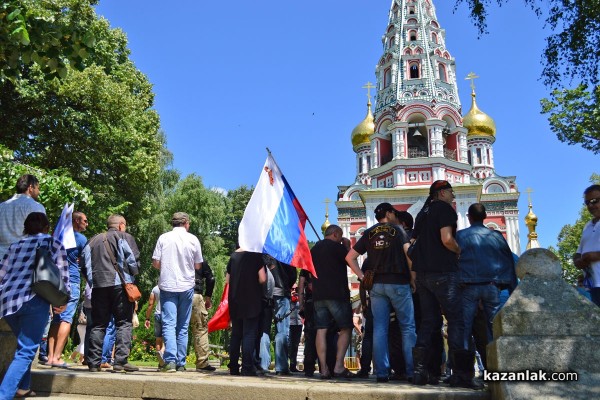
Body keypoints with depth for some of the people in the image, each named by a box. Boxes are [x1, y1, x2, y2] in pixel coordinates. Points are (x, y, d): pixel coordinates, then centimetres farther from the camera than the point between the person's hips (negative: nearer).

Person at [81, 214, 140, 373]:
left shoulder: (93, 240, 18)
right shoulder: (125, 237, 3)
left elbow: (84, 263, 13)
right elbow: (133, 260, -7)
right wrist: (132, 274, 11)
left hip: (98, 286, 5)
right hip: (120, 285, -4)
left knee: (98, 325, 10)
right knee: (124, 323, -1)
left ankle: (94, 362, 10)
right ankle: (120, 361, -7)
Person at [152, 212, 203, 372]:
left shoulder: (163, 238, -1)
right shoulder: (193, 239, 0)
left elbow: (155, 263, -1)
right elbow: (198, 266, 4)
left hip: (167, 285, -1)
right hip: (187, 286, 1)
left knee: (169, 324, -2)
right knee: (183, 326, 9)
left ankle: (171, 360, -14)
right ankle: (181, 363, 12)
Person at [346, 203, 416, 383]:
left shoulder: (368, 233, 11)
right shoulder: (397, 230, 2)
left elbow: (350, 257, 7)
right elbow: (409, 253, -10)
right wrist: (413, 277, -2)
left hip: (376, 285, 3)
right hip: (398, 283, -3)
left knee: (379, 329, 3)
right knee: (407, 327, 4)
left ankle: (381, 372, 2)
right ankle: (411, 371, 2)